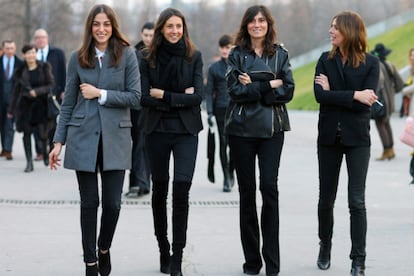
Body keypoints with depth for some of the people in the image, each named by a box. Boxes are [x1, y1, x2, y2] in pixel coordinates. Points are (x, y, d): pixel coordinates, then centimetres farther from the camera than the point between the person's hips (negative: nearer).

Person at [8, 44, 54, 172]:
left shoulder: (44, 67, 0)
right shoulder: (21, 71, 6)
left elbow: (51, 85, -3)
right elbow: (16, 90, 12)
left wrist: (37, 91, -19)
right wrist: (11, 109, 15)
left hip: (41, 104, -2)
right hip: (25, 104, 2)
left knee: (43, 134, -6)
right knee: (26, 133, -4)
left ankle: (45, 153, 25)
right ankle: (29, 163, 2)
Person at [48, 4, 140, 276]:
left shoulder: (127, 55, 1)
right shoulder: (78, 58, 5)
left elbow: (135, 97, -4)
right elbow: (68, 103, 8)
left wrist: (100, 94, -11)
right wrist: (59, 141, 5)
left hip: (116, 137, -1)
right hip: (84, 137, 1)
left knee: (113, 203, -1)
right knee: (89, 202, 5)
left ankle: (104, 249, 26)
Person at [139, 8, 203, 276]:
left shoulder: (194, 56, 0)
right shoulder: (149, 58, 1)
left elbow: (197, 96, -8)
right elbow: (144, 97, -7)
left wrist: (164, 96, -11)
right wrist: (180, 97, -11)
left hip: (186, 130, -1)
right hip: (157, 129, 1)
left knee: (182, 188, -14)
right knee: (160, 189, 10)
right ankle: (163, 250, 25)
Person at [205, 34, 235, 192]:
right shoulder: (214, 68, 7)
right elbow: (209, 92, 5)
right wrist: (210, 112, -5)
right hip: (221, 109, 0)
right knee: (223, 143, 0)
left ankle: (231, 171, 20)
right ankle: (227, 178, 9)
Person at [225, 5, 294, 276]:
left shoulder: (280, 54, 8)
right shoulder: (237, 54, 6)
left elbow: (287, 91, -2)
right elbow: (236, 90, -7)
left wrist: (253, 87, -10)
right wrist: (269, 86, -10)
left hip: (272, 128, 0)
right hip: (241, 128, 0)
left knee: (269, 187, -8)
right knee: (247, 191, 4)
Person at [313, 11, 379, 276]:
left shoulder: (371, 63, -4)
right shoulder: (326, 60, 3)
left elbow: (366, 101, -15)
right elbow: (319, 95, -12)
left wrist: (333, 93, -10)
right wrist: (353, 95, -18)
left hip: (357, 139, -3)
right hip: (329, 137, 3)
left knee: (357, 201, -5)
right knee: (326, 198, 11)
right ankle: (325, 248, 30)